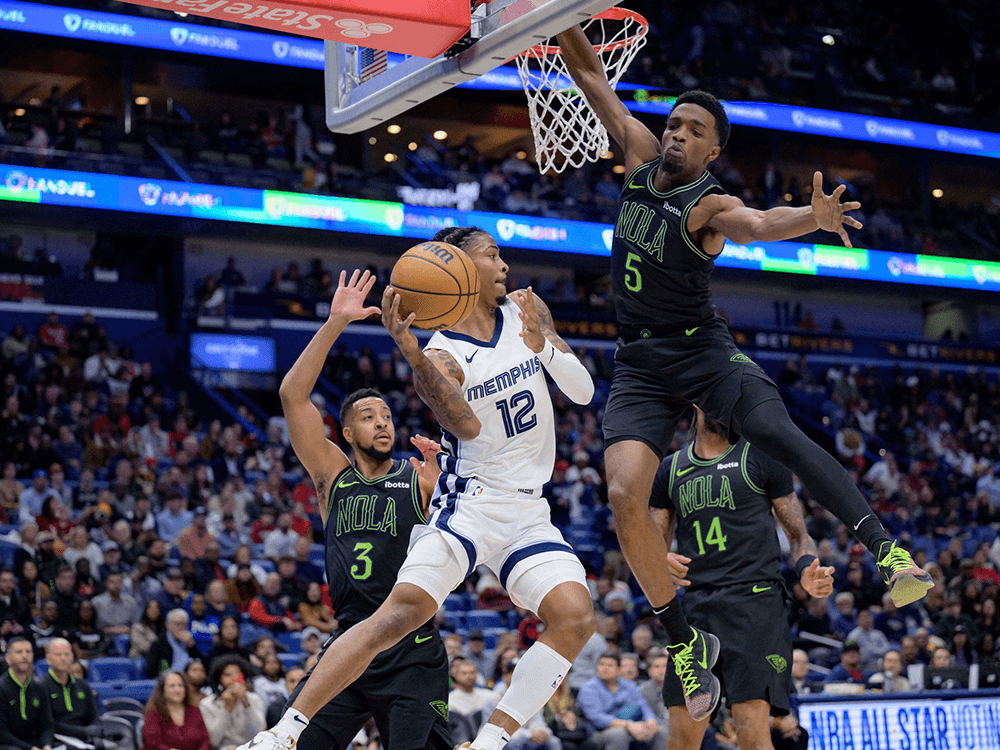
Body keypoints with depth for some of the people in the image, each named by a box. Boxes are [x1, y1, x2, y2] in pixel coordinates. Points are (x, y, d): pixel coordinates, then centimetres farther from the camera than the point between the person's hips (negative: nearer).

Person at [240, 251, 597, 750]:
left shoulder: (526, 311, 9)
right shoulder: (441, 357, -8)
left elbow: (583, 391, 6)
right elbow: (467, 425, -27)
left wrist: (541, 345, -14)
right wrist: (410, 354, -41)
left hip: (528, 512, 5)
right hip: (469, 502, -5)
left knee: (575, 617, -19)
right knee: (401, 612, -23)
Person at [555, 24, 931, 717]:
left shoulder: (709, 204, -9)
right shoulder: (642, 155, 6)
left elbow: (759, 224, -32)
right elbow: (592, 76, 11)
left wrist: (816, 217, -53)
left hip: (702, 348, -4)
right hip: (640, 364, 4)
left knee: (779, 431, -31)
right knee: (625, 492, -15)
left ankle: (886, 550, -40)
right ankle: (684, 642, -3)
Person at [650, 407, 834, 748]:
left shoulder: (760, 457, 7)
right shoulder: (671, 469, 17)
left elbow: (798, 533, 7)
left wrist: (807, 571, -15)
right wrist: (661, 561, -6)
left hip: (755, 597, -4)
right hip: (696, 604, 4)